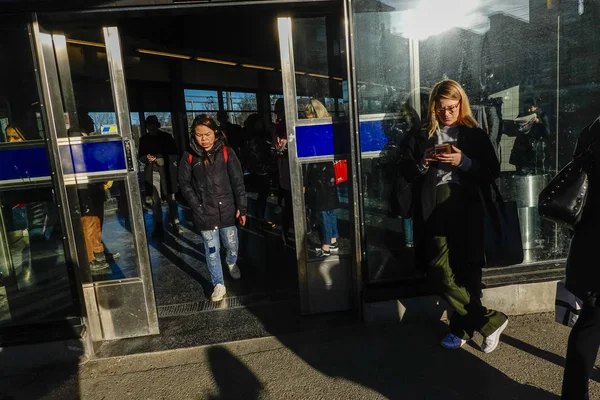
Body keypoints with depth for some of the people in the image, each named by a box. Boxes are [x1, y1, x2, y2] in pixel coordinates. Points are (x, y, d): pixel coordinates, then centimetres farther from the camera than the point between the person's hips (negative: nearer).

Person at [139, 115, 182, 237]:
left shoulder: (166, 136, 2)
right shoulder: (143, 139, 6)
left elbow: (174, 154, 3)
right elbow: (141, 156, 10)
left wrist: (163, 159, -12)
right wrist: (147, 158, -12)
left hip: (167, 172, -1)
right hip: (152, 173, 1)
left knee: (171, 199, 1)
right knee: (156, 201, 1)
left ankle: (175, 223, 9)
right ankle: (158, 226, 8)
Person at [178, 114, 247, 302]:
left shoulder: (226, 153, -6)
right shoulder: (189, 156, -4)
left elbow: (238, 182, -4)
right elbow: (184, 183, 0)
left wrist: (241, 208, -5)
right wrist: (197, 206, -8)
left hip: (226, 209, 1)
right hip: (204, 213, 0)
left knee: (231, 244, 15)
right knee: (211, 249, 6)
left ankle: (232, 263, 48)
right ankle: (218, 284, 21)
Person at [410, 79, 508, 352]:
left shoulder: (475, 135, 7)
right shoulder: (426, 137, 15)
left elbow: (493, 173, 2)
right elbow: (414, 178, 15)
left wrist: (463, 162, -12)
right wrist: (423, 163, -5)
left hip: (466, 209, -2)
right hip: (435, 209, 3)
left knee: (466, 271, -3)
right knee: (438, 271, -4)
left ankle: (461, 328, 17)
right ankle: (490, 320, 12)